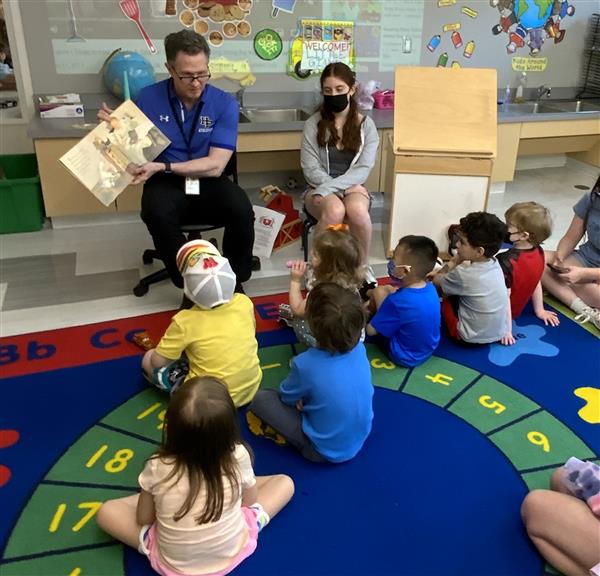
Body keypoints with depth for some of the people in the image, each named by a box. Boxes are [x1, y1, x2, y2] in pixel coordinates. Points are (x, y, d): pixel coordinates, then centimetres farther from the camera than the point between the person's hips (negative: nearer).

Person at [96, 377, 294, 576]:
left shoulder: (158, 467, -24)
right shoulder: (238, 457, -23)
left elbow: (143, 519, -5)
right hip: (232, 553, 0)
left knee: (106, 511, 13)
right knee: (285, 482, 13)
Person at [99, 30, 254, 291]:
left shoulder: (225, 104, -6)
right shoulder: (148, 98, -3)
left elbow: (215, 166, -13)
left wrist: (163, 167, -21)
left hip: (208, 183, 0)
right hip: (166, 184, 0)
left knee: (242, 210, -30)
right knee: (157, 215, -34)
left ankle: (234, 280, -4)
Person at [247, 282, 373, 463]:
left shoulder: (306, 364, -29)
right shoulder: (360, 349, -14)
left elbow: (288, 397, -7)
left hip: (325, 451, -5)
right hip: (360, 438, 6)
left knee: (261, 398, -3)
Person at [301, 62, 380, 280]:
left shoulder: (366, 125, 2)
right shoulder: (313, 124, 0)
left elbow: (363, 169, -7)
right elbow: (311, 170, -4)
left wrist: (329, 187, -20)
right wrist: (342, 188, -16)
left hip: (353, 187, 1)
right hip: (321, 189, -1)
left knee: (357, 211, -36)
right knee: (335, 211, -37)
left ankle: (363, 267, -10)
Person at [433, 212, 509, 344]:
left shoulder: (463, 274, -26)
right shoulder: (494, 264, -5)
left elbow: (436, 282, -6)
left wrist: (454, 262, 1)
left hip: (472, 338, -7)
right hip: (499, 333, 7)